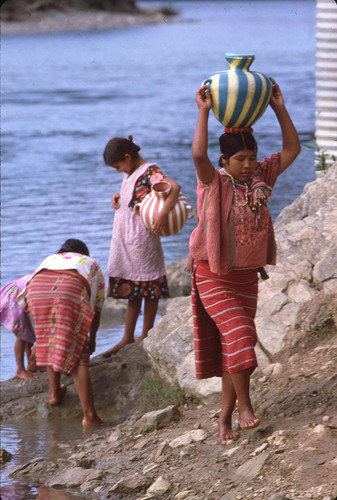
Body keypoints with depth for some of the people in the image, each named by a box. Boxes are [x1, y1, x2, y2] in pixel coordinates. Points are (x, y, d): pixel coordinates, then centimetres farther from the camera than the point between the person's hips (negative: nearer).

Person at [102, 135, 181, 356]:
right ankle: (128, 339, 15)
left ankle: (146, 338, 4)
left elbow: (174, 187, -28)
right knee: (132, 289, 11)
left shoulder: (149, 171, -14)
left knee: (148, 287, -1)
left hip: (142, 236, -9)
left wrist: (163, 214, -36)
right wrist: (117, 198, 4)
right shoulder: (130, 174, 13)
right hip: (124, 237, 9)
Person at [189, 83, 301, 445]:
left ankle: (226, 415, 12)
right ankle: (244, 404, -5)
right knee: (237, 333, -17)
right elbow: (198, 155, -33)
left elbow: (291, 149, 2)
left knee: (235, 343, 6)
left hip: (246, 276, 5)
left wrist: (280, 109, -5)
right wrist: (204, 112, -31)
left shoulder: (261, 177, 2)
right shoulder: (214, 182, -13)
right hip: (214, 276, -5)